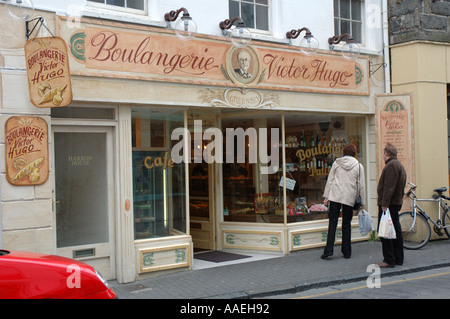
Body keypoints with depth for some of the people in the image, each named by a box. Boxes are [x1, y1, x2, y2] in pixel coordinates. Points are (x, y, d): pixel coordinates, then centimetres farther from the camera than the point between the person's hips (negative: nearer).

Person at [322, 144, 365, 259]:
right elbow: (361, 185, 3)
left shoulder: (336, 163, 5)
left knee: (332, 222, 1)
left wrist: (326, 196, 7)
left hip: (335, 196, 0)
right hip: (350, 198, 0)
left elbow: (330, 180, 4)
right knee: (346, 224, 9)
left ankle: (329, 249, -9)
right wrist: (362, 202, 9)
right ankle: (346, 252, 13)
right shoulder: (359, 166, 2)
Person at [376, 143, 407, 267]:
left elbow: (389, 187, -22)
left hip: (389, 205, -11)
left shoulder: (392, 165, -14)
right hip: (396, 203, 11)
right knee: (396, 231, 13)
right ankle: (398, 259, 19)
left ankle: (389, 260, -6)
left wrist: (385, 204, -24)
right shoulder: (399, 165, 20)